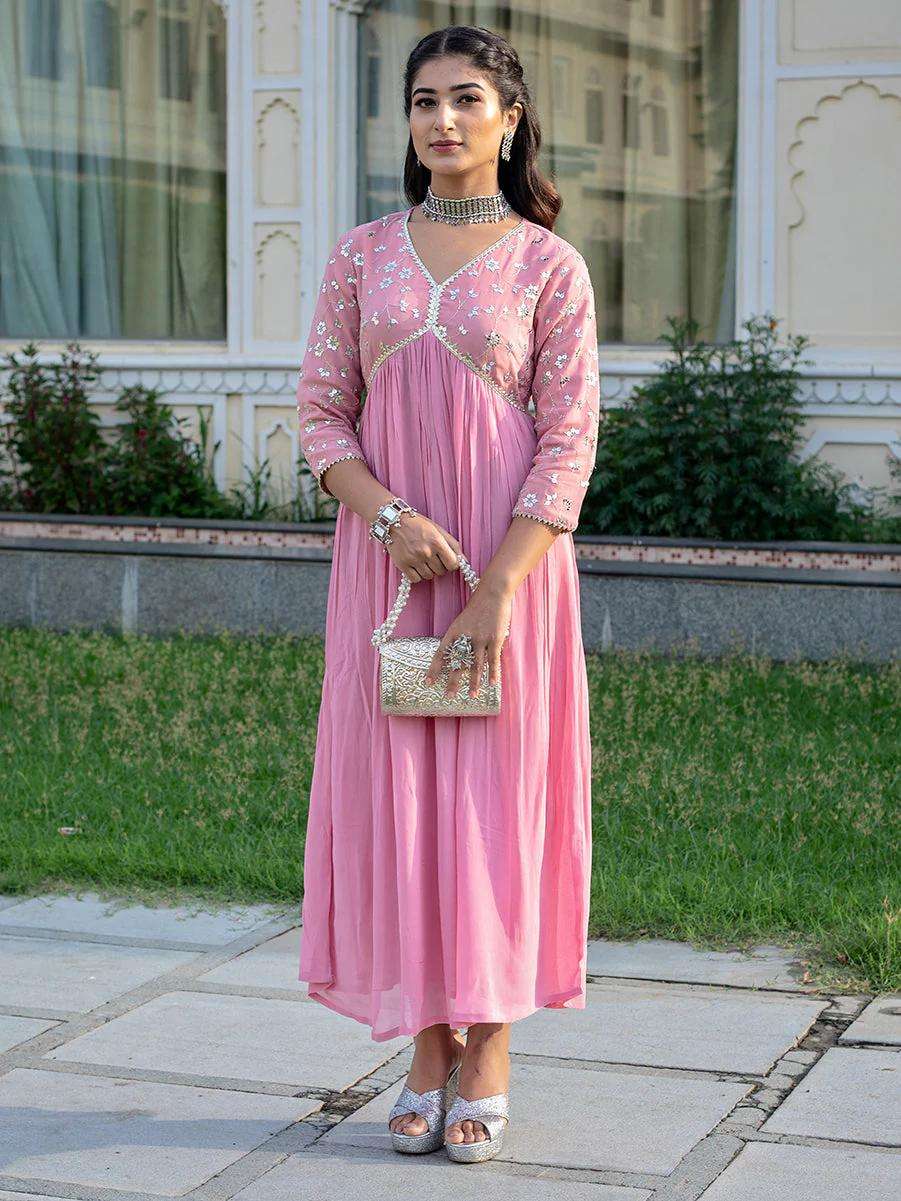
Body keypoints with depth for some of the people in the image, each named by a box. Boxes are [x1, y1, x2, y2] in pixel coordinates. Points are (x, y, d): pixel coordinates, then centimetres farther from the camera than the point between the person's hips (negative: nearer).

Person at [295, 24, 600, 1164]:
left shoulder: (547, 264, -1)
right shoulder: (362, 254, 7)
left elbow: (569, 441, -6)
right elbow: (321, 413, 5)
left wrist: (496, 593, -14)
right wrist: (391, 517, -13)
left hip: (510, 560, -2)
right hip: (386, 556, 3)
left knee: (497, 792, 1)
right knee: (394, 791, 3)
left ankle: (490, 1056, 12)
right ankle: (429, 1052, 15)